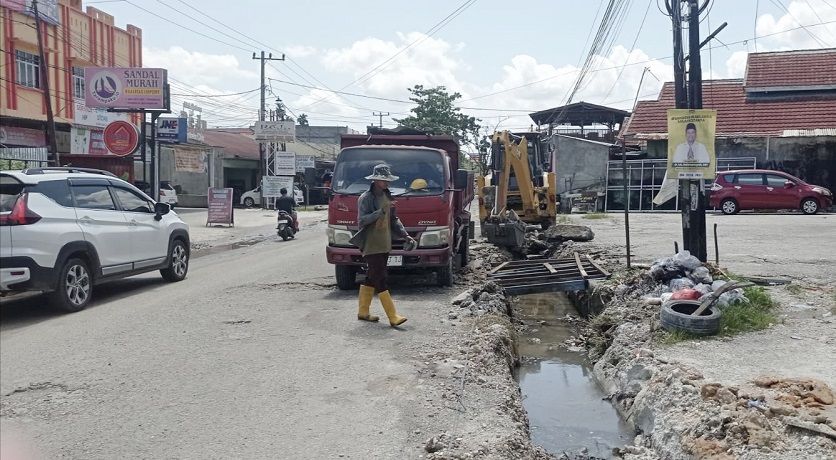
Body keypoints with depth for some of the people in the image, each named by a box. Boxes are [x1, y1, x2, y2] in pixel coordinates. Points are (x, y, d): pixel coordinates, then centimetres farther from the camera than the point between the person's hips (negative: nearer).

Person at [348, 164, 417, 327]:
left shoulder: (387, 196, 13)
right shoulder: (366, 198, -10)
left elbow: (393, 219, 19)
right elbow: (362, 220, -19)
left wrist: (406, 235, 8)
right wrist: (380, 212, -28)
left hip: (384, 245, 8)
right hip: (371, 245, -8)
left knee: (372, 278, 14)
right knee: (380, 279, -9)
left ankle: (363, 312, 24)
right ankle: (393, 316, -12)